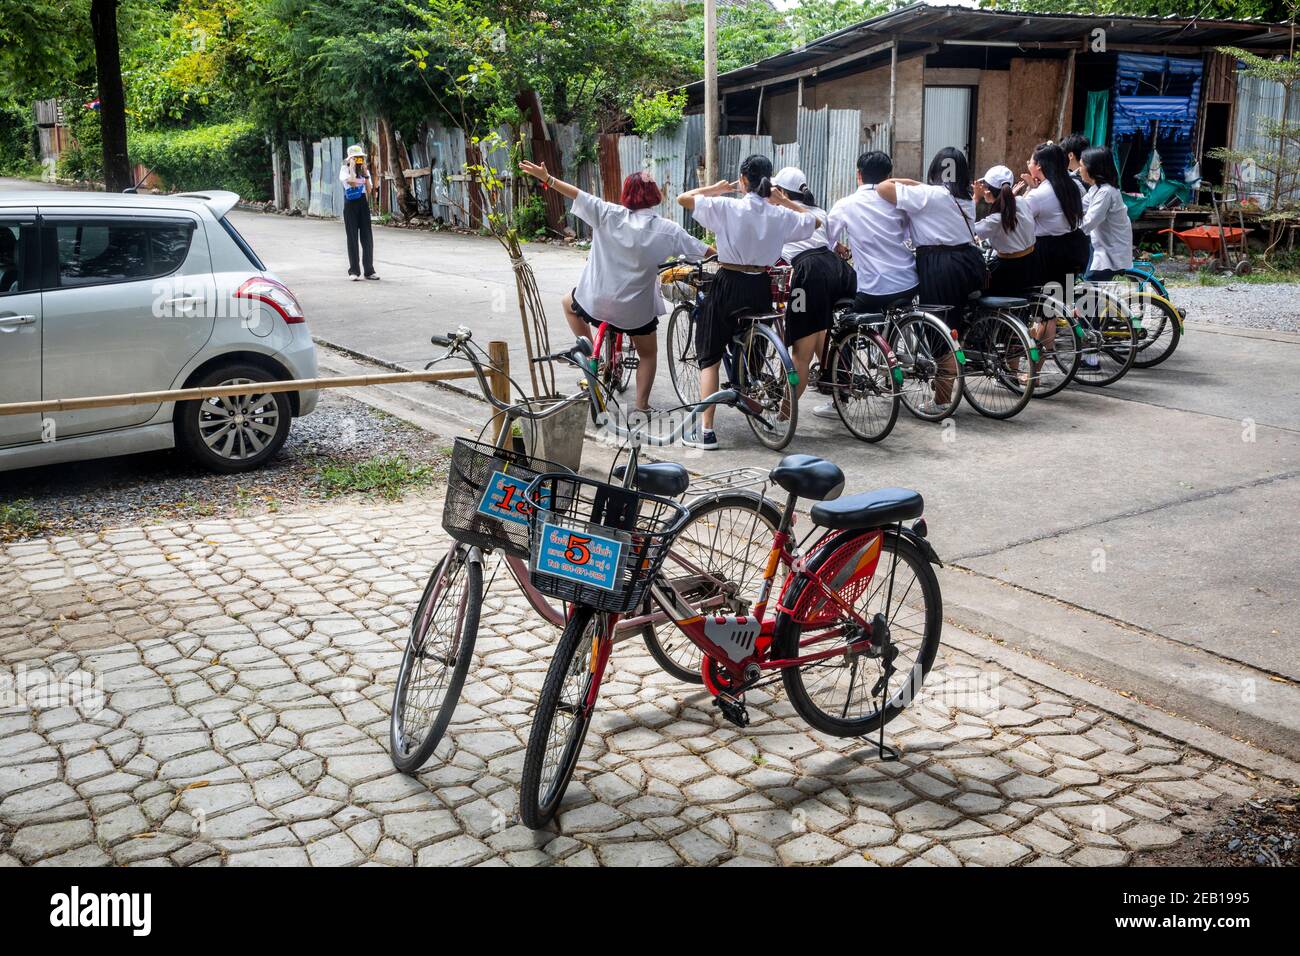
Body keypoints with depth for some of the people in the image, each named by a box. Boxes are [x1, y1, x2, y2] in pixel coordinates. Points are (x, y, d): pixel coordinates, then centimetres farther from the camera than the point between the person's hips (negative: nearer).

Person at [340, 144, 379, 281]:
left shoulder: (364, 170, 12)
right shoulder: (345, 170, -1)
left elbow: (369, 190, 3)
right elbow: (352, 183, -19)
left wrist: (365, 172, -1)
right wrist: (352, 167, -11)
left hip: (363, 204, 4)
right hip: (350, 205, -4)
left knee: (367, 238, 2)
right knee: (353, 238, -1)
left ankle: (369, 270, 8)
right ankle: (354, 271, 2)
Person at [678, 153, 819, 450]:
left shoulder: (727, 207, -10)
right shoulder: (779, 215, 0)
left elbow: (682, 198, -6)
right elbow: (815, 221, 18)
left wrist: (716, 188, 5)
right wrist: (783, 201, 16)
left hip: (728, 284, -3)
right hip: (761, 287, 3)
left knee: (710, 356, 4)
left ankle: (705, 431, -2)